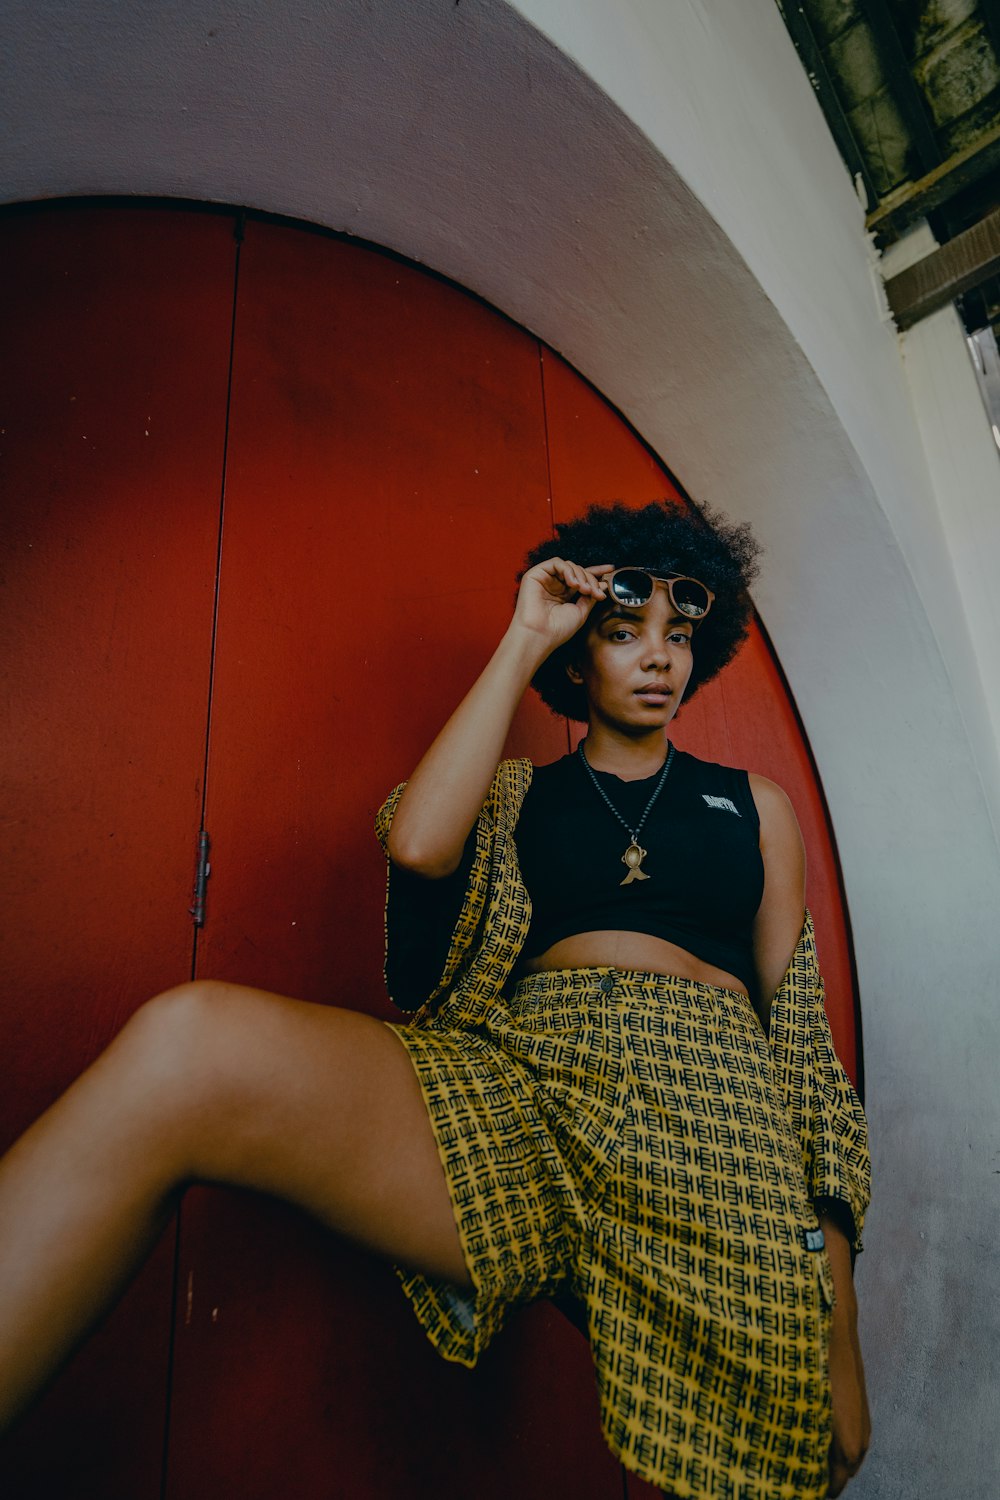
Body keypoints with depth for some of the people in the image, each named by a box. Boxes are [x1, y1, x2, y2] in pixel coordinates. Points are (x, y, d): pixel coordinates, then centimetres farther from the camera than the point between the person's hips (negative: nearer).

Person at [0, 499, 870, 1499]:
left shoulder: (755, 803, 21)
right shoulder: (517, 791, 19)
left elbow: (796, 1014, 14)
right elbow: (418, 841, -6)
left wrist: (833, 1300, 3)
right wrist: (520, 641, 4)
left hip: (712, 1112, 2)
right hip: (514, 1088, -1)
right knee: (190, 1042, -26)